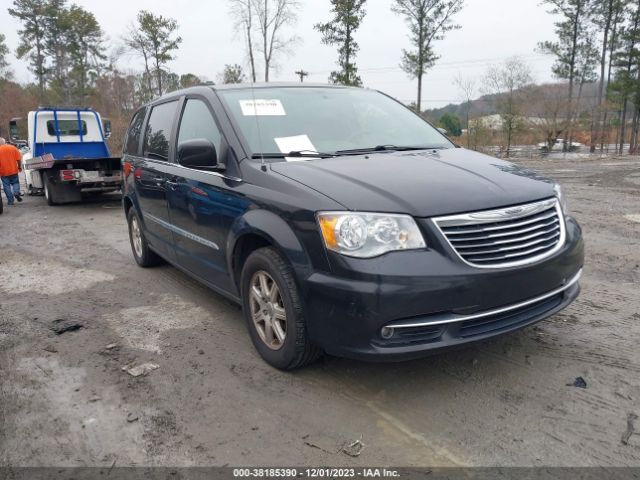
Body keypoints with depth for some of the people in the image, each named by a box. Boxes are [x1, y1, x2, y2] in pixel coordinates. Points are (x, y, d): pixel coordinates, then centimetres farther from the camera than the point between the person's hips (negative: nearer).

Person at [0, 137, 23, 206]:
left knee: (6, 186, 8)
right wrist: (19, 166, 11)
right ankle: (16, 192, -7)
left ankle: (10, 200, 8)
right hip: (13, 170, 2)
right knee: (15, 182, 19)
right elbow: (18, 159, -3)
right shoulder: (13, 148, -2)